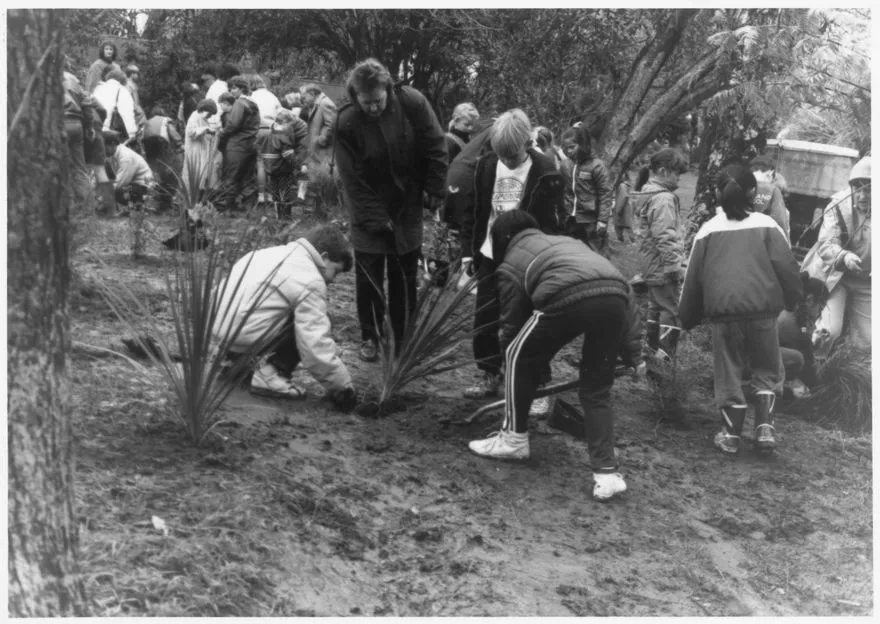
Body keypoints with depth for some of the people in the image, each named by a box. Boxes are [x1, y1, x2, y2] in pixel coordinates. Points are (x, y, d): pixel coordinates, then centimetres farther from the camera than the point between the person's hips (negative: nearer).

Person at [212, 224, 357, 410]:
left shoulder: (276, 252, 15)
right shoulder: (311, 282, -11)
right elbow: (316, 347, -16)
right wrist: (343, 387, -5)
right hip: (243, 337, -9)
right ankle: (270, 375, -10)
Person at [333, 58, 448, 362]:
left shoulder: (412, 103, -18)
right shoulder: (346, 123, -21)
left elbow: (435, 148, -6)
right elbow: (352, 180, -18)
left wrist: (435, 191, -6)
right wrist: (377, 220, -19)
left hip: (407, 206, 1)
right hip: (369, 211, -1)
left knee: (405, 275, 9)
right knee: (369, 276, 3)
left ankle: (403, 336, 20)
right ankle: (370, 337, 18)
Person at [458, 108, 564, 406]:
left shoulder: (545, 172, -13)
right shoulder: (486, 165, -1)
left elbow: (550, 223, -11)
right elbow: (472, 211, 8)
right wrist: (468, 250, 6)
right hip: (490, 256, 5)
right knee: (484, 321, 12)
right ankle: (490, 375, 29)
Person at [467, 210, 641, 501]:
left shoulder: (510, 265, 24)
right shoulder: (565, 241, 39)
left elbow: (512, 323, 25)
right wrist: (632, 350, 36)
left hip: (569, 297, -5)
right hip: (616, 294, 5)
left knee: (519, 356, 22)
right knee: (597, 390, 19)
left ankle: (514, 437, 30)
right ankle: (606, 473, 12)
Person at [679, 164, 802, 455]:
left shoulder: (708, 229, 11)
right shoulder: (766, 225, 7)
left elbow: (693, 278, 12)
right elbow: (786, 267, -1)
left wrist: (688, 317, 21)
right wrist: (792, 300, 14)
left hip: (723, 311, 1)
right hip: (762, 309, -1)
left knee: (729, 373, 12)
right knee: (767, 370, 16)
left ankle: (730, 434, 15)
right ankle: (765, 426, 5)